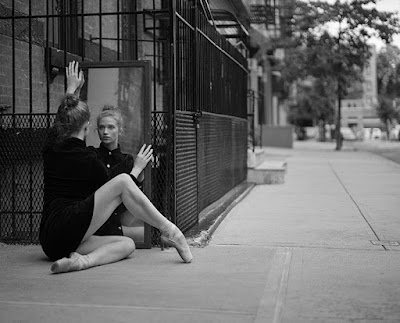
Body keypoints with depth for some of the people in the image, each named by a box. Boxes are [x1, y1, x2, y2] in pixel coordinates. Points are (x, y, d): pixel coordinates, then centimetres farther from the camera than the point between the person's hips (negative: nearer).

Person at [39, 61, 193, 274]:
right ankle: (169, 232, -15)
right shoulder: (87, 159, -4)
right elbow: (113, 187, 9)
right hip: (67, 226, -8)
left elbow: (62, 119, 36)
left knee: (127, 244, 1)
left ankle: (81, 260, -25)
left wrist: (71, 88, 50)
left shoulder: (51, 147, 14)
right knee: (123, 181, -10)